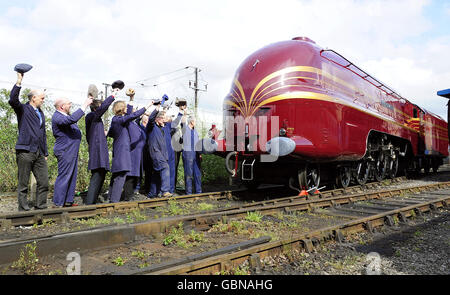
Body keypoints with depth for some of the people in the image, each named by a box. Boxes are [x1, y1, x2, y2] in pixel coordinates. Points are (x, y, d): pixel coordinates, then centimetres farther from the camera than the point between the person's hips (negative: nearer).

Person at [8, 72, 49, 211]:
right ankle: (23, 210, 9)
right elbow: (12, 100, -21)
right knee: (23, 184, 2)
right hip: (25, 151, -6)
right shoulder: (23, 109, 3)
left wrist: (45, 153, 19)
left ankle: (41, 209, 12)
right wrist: (19, 82, -25)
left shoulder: (41, 113, 21)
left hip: (39, 153, 6)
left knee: (44, 182, 3)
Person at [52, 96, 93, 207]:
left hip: (72, 151, 10)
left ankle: (68, 201, 22)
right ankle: (58, 204, 2)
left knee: (72, 177, 14)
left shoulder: (65, 115, 14)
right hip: (65, 152, -10)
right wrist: (84, 105, -31)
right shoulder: (57, 117, -17)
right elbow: (72, 119, -35)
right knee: (63, 177, -6)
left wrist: (87, 102, 22)